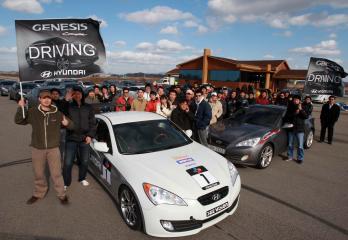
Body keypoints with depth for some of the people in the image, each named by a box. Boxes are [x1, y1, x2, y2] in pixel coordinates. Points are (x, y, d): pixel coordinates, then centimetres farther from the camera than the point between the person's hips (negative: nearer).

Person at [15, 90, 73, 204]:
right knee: (38, 173, 17)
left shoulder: (57, 113, -5)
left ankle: (62, 194, 22)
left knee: (56, 173, 5)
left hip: (53, 148, -1)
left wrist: (67, 123, -22)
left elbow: (71, 125, 3)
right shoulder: (32, 112, -3)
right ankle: (39, 193, 38)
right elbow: (18, 121, -4)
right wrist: (21, 108, -19)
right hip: (37, 149, 2)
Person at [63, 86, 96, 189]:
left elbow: (93, 123, 5)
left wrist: (90, 135, -4)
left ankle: (82, 178, 34)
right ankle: (65, 183, 18)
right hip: (71, 139, -1)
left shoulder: (88, 107, 4)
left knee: (85, 161, 12)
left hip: (85, 139, 2)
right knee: (68, 163, 0)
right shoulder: (68, 107, 0)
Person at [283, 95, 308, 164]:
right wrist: (294, 113, -17)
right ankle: (290, 156, 27)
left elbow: (306, 116, -12)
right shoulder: (290, 107, 3)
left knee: (300, 146, 0)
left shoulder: (302, 108, -1)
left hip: (300, 129, -2)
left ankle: (300, 158, 14)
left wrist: (301, 109, -23)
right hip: (291, 129, 2)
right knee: (290, 144, 13)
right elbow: (286, 116, -4)